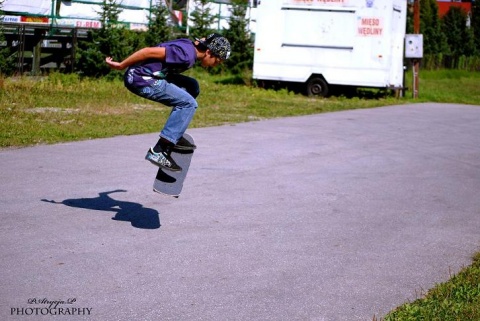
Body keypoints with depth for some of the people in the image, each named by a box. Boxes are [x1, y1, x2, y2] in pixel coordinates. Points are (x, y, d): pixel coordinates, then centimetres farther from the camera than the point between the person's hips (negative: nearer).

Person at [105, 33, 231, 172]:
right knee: (189, 103, -13)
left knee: (192, 87, 14)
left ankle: (175, 136, 14)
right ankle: (159, 151, -14)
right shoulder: (186, 55, -19)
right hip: (140, 79, -10)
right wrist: (121, 66, -12)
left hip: (149, 75, 10)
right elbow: (149, 51, -21)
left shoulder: (190, 47, 11)